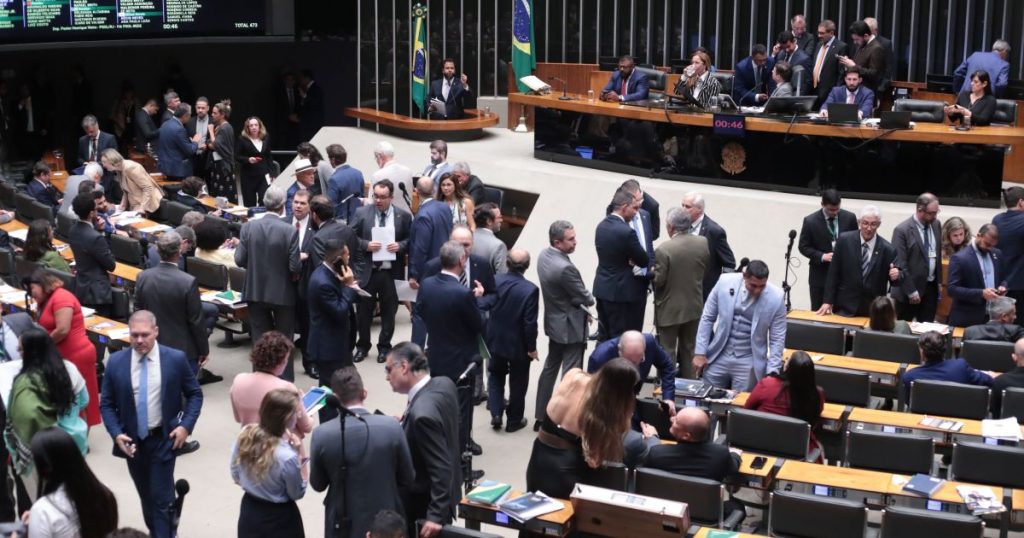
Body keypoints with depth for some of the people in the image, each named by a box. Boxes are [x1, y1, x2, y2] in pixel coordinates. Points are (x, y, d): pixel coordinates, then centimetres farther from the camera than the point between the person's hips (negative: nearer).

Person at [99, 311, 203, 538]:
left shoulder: (176, 359, -9)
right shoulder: (115, 362, -5)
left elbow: (195, 394, 1)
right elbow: (106, 404, 2)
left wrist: (186, 426, -11)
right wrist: (116, 434, -11)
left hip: (163, 440, -3)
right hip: (132, 441, 3)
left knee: (161, 498, -5)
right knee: (146, 496, 18)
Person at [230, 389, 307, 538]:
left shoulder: (245, 434, -14)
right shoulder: (287, 456, -31)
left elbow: (236, 476, 1)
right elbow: (298, 493, -12)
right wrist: (302, 455, -16)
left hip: (249, 512, 6)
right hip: (279, 519, -6)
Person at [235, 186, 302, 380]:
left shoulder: (249, 227, -9)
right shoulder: (290, 231, -17)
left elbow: (239, 260, -7)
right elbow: (294, 267, -17)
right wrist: (300, 259, 5)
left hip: (256, 292, 2)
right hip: (282, 293, -2)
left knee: (261, 339, 13)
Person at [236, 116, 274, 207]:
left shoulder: (265, 139, 7)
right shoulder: (242, 139, -3)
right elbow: (236, 156, -4)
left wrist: (271, 174, 8)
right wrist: (248, 159, -21)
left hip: (263, 174, 2)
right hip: (248, 175, -2)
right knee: (250, 202, 1)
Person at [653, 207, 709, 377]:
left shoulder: (663, 249, -24)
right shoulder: (703, 243, -8)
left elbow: (658, 280, -18)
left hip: (669, 310, -5)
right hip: (694, 307, 5)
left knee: (667, 352, 8)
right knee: (689, 350, 20)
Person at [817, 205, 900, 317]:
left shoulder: (887, 249, -6)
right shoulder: (844, 240, -4)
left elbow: (895, 278, 1)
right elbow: (833, 273, -1)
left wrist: (896, 275, -23)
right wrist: (828, 301, -4)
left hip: (873, 311, 0)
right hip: (845, 307, 0)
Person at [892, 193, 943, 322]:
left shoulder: (935, 224, 4)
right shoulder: (902, 230, -16)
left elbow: (938, 254, 15)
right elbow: (900, 265, -16)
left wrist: (939, 281, 10)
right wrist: (911, 292, -15)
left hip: (931, 287, 5)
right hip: (909, 290, -5)